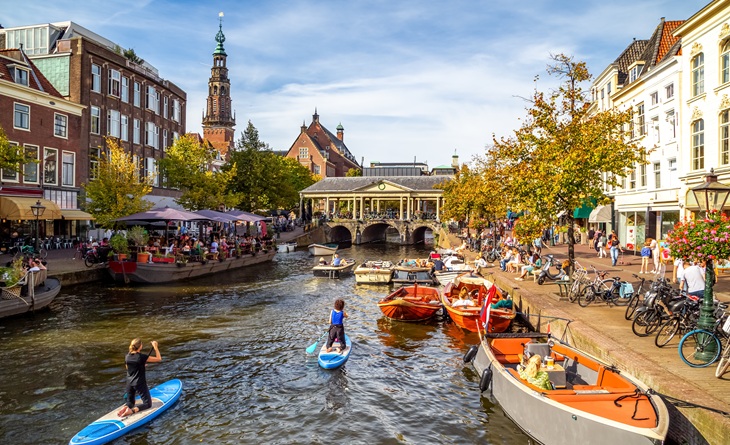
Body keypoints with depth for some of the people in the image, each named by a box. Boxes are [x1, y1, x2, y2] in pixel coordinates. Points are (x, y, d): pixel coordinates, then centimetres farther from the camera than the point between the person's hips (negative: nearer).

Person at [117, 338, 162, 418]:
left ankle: (125, 407, -9)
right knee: (148, 403, 4)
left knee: (130, 402, 25)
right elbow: (159, 359, -17)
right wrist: (155, 347, -11)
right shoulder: (141, 356, -20)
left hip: (129, 383, 6)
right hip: (140, 384, -6)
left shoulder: (127, 357, -1)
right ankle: (132, 410, -22)